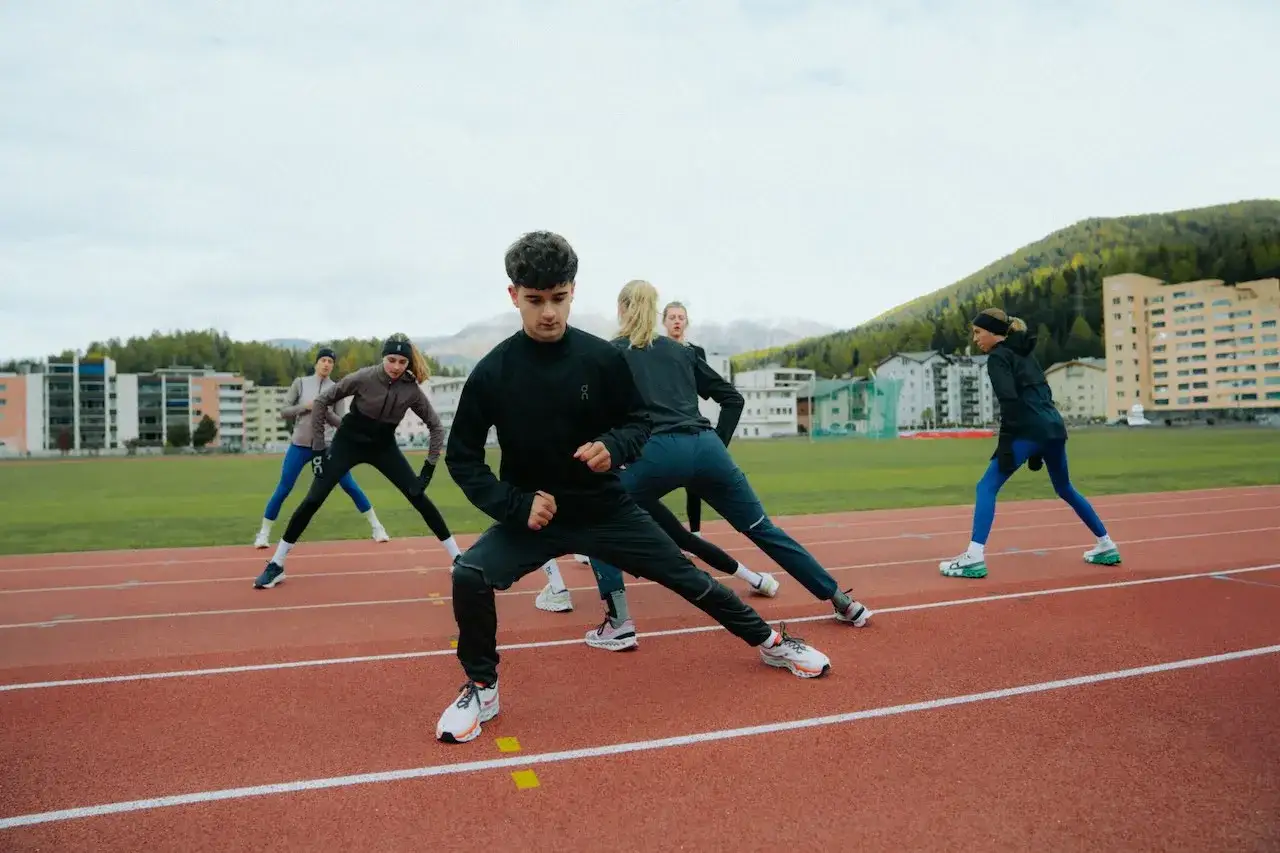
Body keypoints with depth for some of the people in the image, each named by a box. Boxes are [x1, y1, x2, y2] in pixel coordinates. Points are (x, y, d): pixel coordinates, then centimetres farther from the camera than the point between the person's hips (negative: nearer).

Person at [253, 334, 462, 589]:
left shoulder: (411, 389, -16)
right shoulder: (365, 377, -21)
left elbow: (436, 426, -5)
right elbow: (321, 401, -12)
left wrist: (429, 467, -10)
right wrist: (318, 448, -13)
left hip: (384, 446, 1)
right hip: (348, 442, -1)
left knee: (419, 498, -6)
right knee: (313, 500, -6)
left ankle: (458, 558, 3)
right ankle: (276, 565, 8)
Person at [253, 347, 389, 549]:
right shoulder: (300, 383, 3)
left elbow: (340, 422, 1)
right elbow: (284, 412, -1)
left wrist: (326, 411, -18)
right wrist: (305, 406, -16)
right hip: (299, 446, 0)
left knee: (350, 486, -2)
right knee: (282, 490, 0)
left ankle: (376, 526, 6)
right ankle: (264, 533, 15)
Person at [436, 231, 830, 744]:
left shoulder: (602, 358, -13)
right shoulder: (492, 372, -15)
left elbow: (639, 422, 0)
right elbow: (461, 457, -8)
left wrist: (613, 447, -23)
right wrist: (514, 505, -20)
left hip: (606, 508, 1)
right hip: (530, 513, -1)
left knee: (686, 577, 7)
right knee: (469, 574, -24)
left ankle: (768, 641, 32)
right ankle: (481, 689, 2)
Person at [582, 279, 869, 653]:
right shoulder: (680, 351, 24)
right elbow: (732, 397, 23)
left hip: (660, 453, -4)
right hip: (706, 449, 4)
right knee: (764, 529, 15)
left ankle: (618, 624, 3)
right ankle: (843, 603, 23)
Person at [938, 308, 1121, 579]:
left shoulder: (998, 357, -2)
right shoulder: (1025, 353, 23)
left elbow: (1010, 401, -14)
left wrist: (1005, 442, -17)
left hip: (1030, 430, -9)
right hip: (1055, 427, 9)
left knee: (987, 487, -8)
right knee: (1065, 489, 26)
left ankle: (974, 557, -19)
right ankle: (1107, 546, 34)